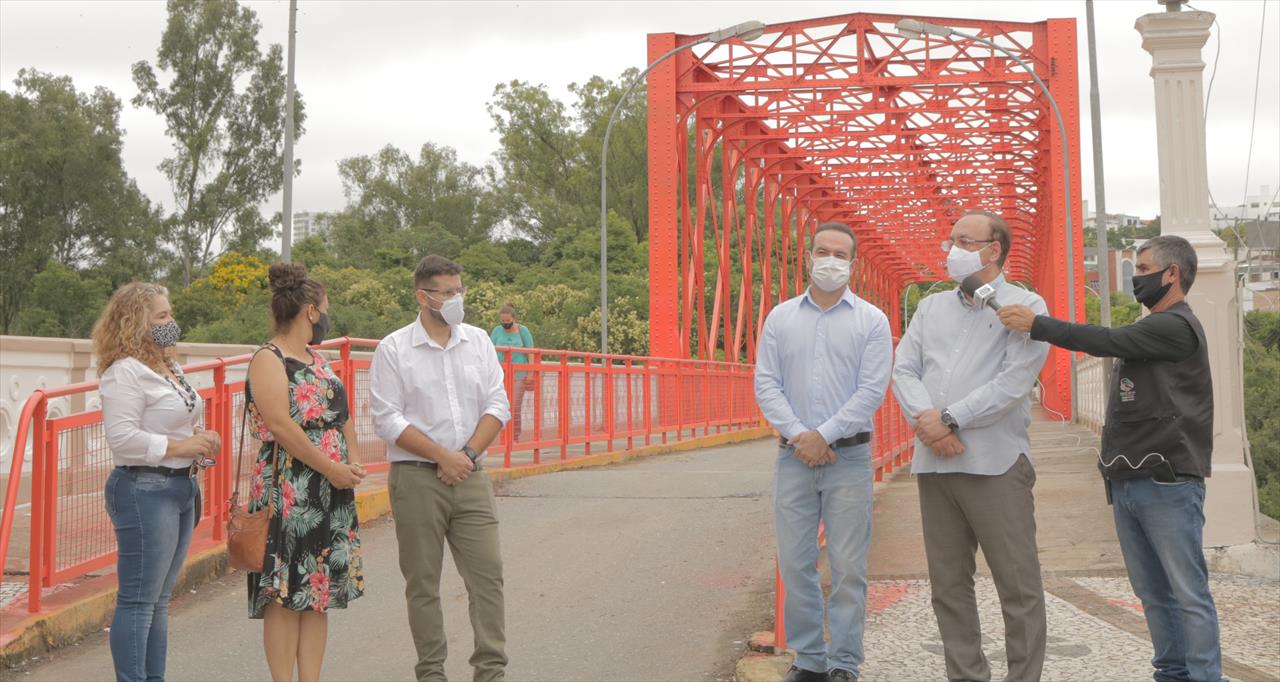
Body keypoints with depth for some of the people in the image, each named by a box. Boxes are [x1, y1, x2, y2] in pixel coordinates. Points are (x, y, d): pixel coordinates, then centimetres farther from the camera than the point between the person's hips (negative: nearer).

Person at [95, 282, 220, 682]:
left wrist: (198, 439, 8)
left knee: (159, 599, 15)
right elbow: (122, 437, -22)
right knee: (138, 600, -5)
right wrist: (178, 446, -20)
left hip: (181, 487, 10)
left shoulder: (170, 369, 16)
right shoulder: (125, 372, -14)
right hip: (144, 490, -10)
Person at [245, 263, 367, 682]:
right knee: (285, 592, -5)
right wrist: (331, 468, -17)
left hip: (333, 492, 8)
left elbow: (342, 414, 19)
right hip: (288, 493, -8)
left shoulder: (317, 359, 19)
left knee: (320, 590, 9)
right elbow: (282, 426, -19)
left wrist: (353, 462, 2)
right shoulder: (268, 360, -8)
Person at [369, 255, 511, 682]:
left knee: (488, 572, -1)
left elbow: (497, 406, 7)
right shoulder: (393, 350, -2)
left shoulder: (478, 341, 10)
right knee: (422, 581, 3)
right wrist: (442, 455, -13)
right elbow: (387, 419, -8)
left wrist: (468, 454, -7)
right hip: (416, 478, -3)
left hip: (470, 475, 3)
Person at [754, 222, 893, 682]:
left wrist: (824, 435, -12)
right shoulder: (780, 318, 9)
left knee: (848, 567, -1)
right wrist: (798, 436, -9)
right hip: (793, 455, 2)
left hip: (848, 456, -2)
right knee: (795, 564, 5)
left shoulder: (871, 320, 3)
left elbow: (872, 390, -6)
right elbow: (766, 385, 3)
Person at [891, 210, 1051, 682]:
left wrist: (949, 420, -13)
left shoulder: (1025, 307, 0)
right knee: (948, 584, 10)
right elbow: (905, 370, 7)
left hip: (996, 464, -5)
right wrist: (926, 422, -11)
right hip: (933, 462, 5)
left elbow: (1013, 383, -11)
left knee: (1018, 585, -2)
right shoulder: (931, 308, 17)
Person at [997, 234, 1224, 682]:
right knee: (1153, 592, 12)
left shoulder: (1176, 326, -10)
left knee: (1188, 592, -5)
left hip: (1167, 484, -9)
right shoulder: (1152, 329, 20)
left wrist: (1037, 325, -20)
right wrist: (1115, 470, 16)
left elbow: (1107, 342, -21)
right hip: (1128, 482, 9)